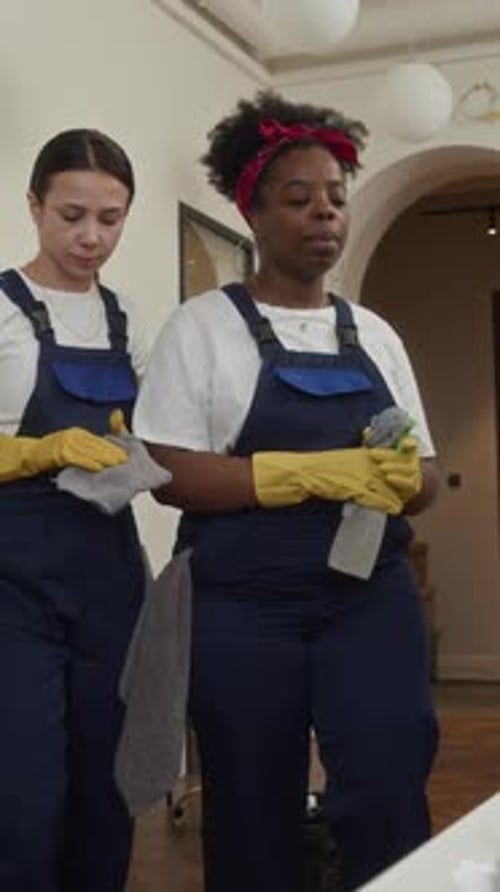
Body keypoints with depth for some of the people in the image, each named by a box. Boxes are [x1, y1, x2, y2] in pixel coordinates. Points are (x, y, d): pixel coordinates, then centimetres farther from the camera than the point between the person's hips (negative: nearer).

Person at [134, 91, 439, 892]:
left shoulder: (375, 334, 12)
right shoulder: (203, 325, 0)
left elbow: (423, 474, 13)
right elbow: (172, 474, -10)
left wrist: (398, 477, -11)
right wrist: (316, 472, -19)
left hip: (371, 596, 3)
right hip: (242, 608, -3)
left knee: (388, 795, -8)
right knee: (255, 815, 5)